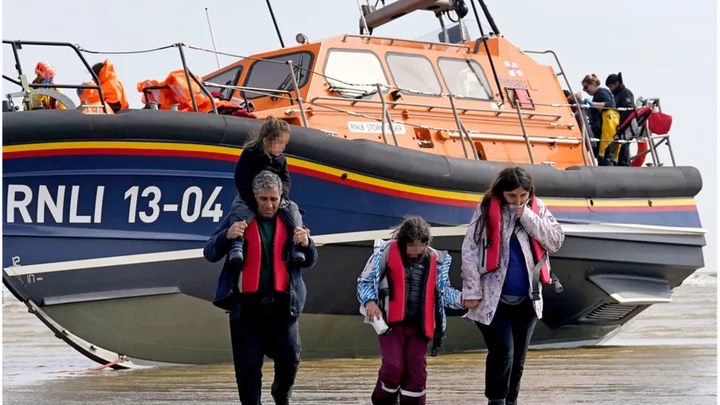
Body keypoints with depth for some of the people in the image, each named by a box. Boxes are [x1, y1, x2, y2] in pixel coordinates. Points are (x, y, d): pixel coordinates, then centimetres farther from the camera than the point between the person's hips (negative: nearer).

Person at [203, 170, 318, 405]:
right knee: (248, 366, -1)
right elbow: (210, 254, 0)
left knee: (290, 358, -2)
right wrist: (227, 235, -21)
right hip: (246, 306, -1)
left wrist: (306, 244, -9)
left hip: (282, 305, 1)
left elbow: (309, 262, 15)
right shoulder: (238, 219, 3)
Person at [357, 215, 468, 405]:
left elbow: (444, 290, 14)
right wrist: (369, 301, -17)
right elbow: (365, 281, 2)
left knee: (417, 373, 3)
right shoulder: (387, 252, -6)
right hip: (392, 323, -3)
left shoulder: (435, 259, 4)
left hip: (419, 326, 3)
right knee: (393, 367, -13)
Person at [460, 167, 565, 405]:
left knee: (518, 357, 10)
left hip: (527, 299, 4)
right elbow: (470, 251, -6)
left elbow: (556, 242, -4)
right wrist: (471, 290, -10)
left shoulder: (537, 209, 6)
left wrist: (528, 217, -11)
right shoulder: (487, 210, -5)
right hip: (493, 298, -4)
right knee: (502, 351, -14)